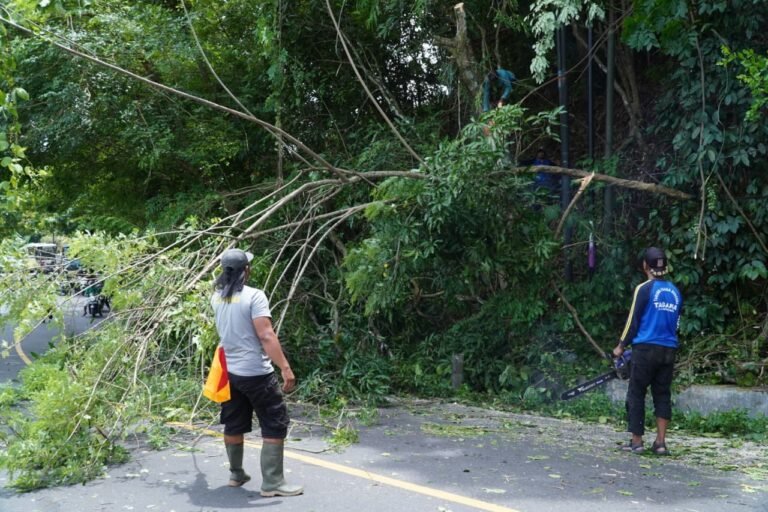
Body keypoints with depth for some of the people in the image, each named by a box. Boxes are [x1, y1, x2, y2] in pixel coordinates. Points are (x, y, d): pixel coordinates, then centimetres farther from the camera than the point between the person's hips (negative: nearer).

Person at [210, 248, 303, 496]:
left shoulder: (217, 297, 5)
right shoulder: (254, 296, -16)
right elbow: (266, 335, -24)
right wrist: (285, 368, -24)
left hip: (229, 371, 7)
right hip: (256, 373, -7)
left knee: (234, 425, 18)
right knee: (275, 426, 0)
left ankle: (236, 474, 32)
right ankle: (272, 483, -1)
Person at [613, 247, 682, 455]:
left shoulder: (644, 289, -7)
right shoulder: (675, 292, 9)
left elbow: (633, 320, -5)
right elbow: (675, 322, 16)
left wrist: (621, 346, 6)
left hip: (645, 350, -5)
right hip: (669, 350, 5)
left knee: (636, 394, 5)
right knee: (662, 394, 9)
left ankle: (636, 441, 6)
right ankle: (660, 442, 5)